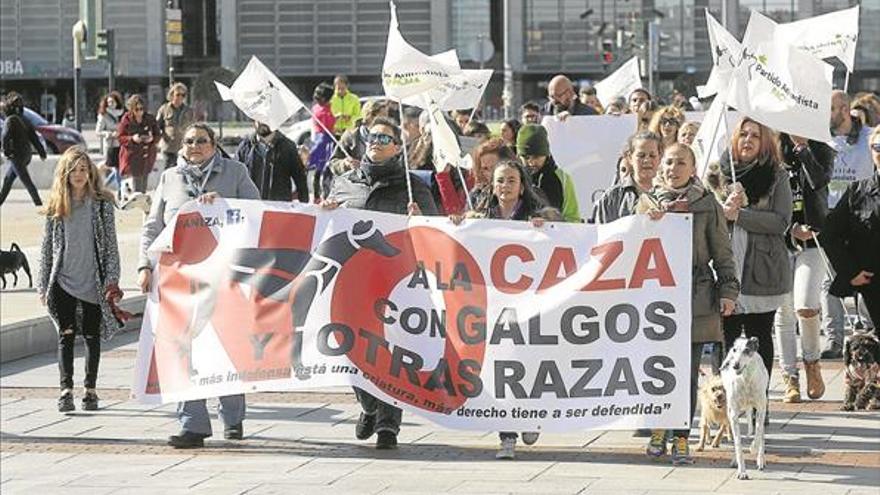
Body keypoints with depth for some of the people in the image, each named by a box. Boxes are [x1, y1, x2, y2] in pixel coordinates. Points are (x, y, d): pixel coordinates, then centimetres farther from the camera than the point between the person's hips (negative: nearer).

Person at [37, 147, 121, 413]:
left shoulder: (102, 204, 2)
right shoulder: (56, 207, 6)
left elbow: (111, 244, 1)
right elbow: (47, 246, 9)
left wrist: (112, 280, -6)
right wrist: (43, 285, 7)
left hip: (93, 281, -1)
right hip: (63, 280, 1)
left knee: (92, 336, 6)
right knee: (66, 335, -7)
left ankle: (90, 390, 15)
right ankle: (66, 390, -9)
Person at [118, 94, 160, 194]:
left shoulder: (150, 119, 2)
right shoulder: (126, 120, -5)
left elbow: (158, 134, 9)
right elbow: (120, 137, -4)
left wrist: (152, 139, -14)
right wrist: (132, 139, -21)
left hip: (147, 155, 3)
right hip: (132, 156, -3)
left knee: (144, 184, 7)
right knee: (137, 184, -10)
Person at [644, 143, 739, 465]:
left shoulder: (707, 205, 4)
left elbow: (722, 253, 5)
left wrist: (728, 290, -2)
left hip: (695, 297, -1)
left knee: (687, 371, -2)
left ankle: (681, 438, 4)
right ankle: (658, 429, 18)